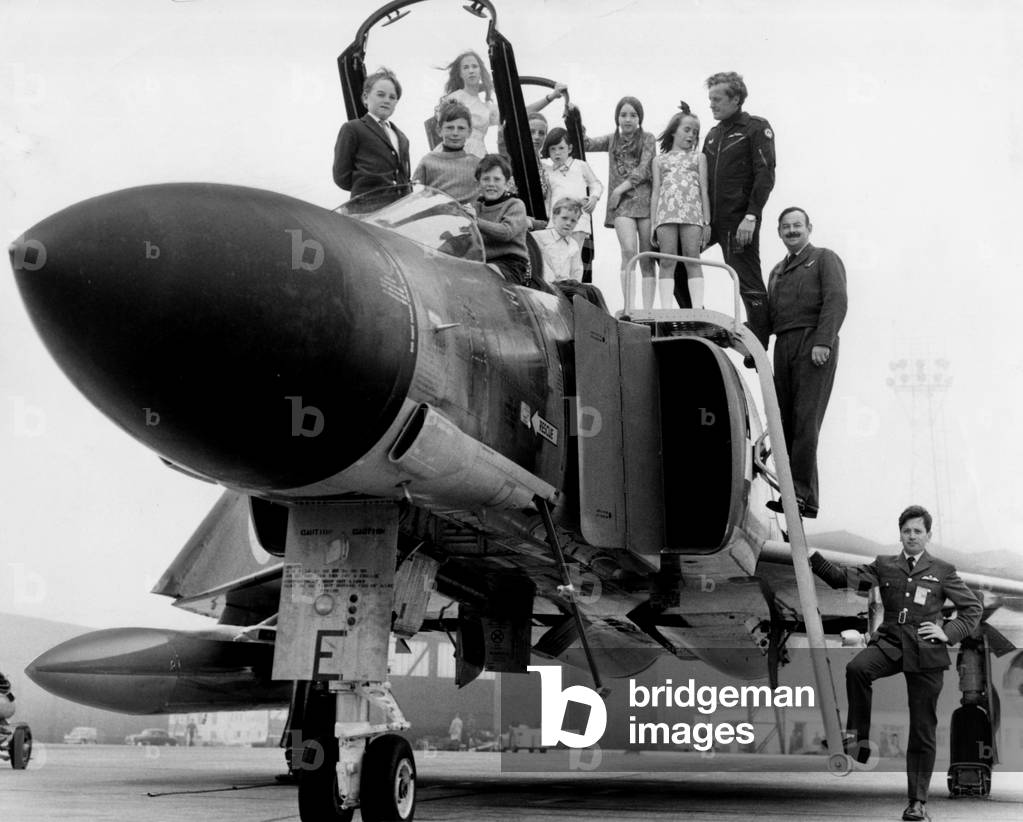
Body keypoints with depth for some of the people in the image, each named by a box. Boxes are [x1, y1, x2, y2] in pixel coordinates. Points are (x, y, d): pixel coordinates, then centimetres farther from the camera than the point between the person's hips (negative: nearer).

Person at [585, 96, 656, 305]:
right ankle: (628, 307, -22)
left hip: (645, 199, -1)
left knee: (646, 258, -2)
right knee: (628, 251, -19)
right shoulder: (612, 140, 18)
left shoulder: (647, 139, 8)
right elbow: (586, 143, 10)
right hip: (621, 203, 1)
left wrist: (621, 188, -8)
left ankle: (647, 309, 0)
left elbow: (644, 170, -2)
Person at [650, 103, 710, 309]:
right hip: (666, 213, 0)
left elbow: (704, 190, 12)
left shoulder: (698, 157, 19)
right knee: (667, 262, -7)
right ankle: (666, 308, -12)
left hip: (692, 214, 0)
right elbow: (655, 192, 14)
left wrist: (707, 221, 3)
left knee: (692, 260, -7)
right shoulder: (660, 160, 20)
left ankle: (698, 307, -13)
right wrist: (652, 224, 6)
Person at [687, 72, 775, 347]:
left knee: (749, 284, -6)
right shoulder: (713, 135, 18)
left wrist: (751, 216, -19)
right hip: (712, 219, 7)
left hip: (739, 220, -7)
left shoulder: (757, 128, -2)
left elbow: (765, 175, -11)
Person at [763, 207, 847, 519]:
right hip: (783, 347, 7)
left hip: (813, 344, -7)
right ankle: (801, 495, 2)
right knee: (786, 421, 0)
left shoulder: (825, 259, 9)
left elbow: (836, 300, -6)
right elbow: (769, 316, 25)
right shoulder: (777, 271, 29)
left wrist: (823, 342, -18)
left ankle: (802, 494, -21)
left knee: (806, 419, -15)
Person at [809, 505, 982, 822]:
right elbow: (843, 578, 3)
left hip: (926, 653, -1)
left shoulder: (942, 571, 8)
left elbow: (972, 608, 12)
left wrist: (949, 633, -2)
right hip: (890, 643, 1)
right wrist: (812, 556, -11)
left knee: (922, 730, 2)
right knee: (857, 668, -34)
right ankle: (859, 739, -20)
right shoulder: (884, 566, 12)